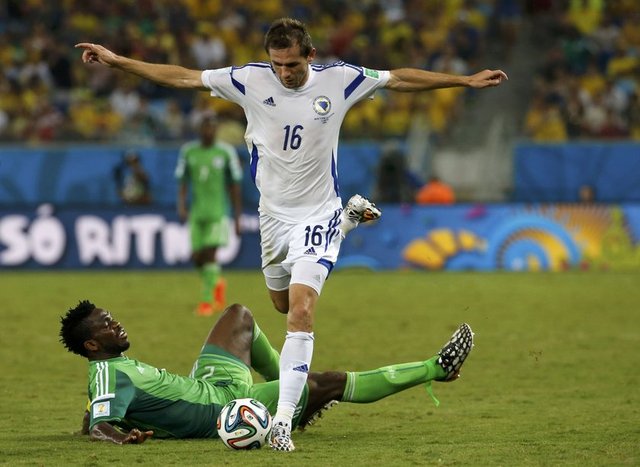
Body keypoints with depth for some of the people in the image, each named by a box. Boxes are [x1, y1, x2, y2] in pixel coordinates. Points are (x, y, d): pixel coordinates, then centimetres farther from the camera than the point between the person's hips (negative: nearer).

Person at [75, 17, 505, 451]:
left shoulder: (338, 80, -12)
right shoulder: (251, 80, -11)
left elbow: (400, 78, 1)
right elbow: (182, 77, -7)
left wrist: (466, 81, 3)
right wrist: (116, 60, -10)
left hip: (316, 215, -4)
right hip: (273, 214, 4)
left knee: (301, 312, -20)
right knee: (284, 304, 24)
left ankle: (283, 419, -20)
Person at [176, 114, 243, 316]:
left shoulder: (226, 152, -1)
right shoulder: (188, 151, 5)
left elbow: (235, 187, 4)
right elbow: (183, 183, 8)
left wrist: (237, 218, 3)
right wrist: (181, 206, -9)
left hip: (218, 211, -3)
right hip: (197, 213, 3)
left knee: (209, 254, -14)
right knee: (197, 257, 2)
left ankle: (206, 300, -7)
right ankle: (216, 283, 32)